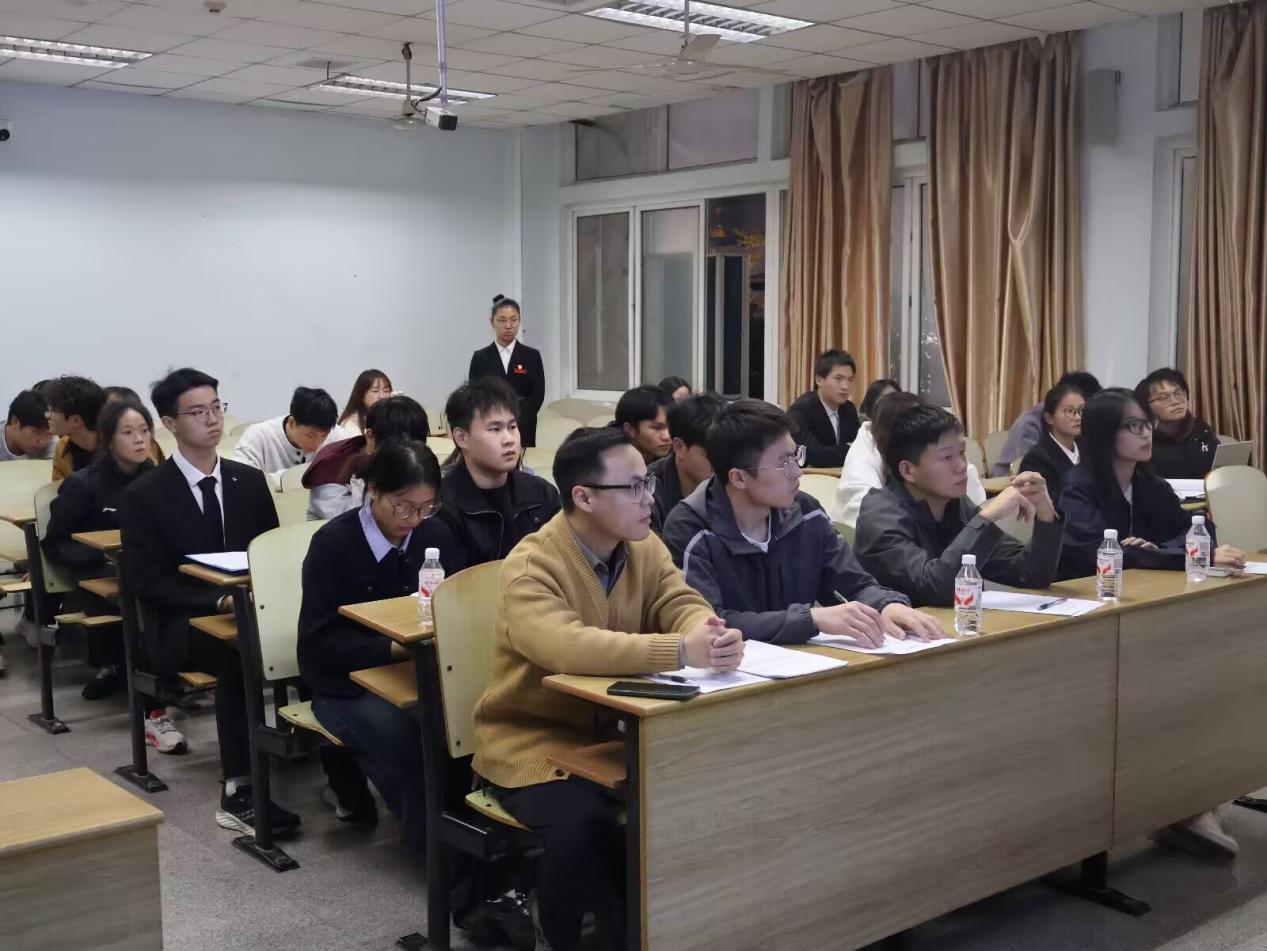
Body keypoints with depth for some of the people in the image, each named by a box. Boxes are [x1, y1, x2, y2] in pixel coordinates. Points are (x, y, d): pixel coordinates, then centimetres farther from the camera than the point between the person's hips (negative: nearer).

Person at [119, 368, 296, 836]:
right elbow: (145, 581, -9)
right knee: (239, 652, -38)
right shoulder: (143, 495, -4)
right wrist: (218, 600, -22)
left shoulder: (250, 481, 9)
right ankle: (238, 792, -34)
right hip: (180, 623, -4)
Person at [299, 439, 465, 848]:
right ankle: (435, 841, -14)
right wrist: (394, 648, -30)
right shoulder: (333, 543, -13)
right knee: (406, 736, -33)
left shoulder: (437, 534, 1)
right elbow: (321, 642, -16)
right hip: (347, 683, -4)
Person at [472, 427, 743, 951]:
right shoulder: (532, 564, -21)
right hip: (536, 736, -6)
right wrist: (680, 651, -45)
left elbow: (683, 607, -8)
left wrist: (714, 634, -34)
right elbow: (565, 646, -38)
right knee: (583, 826, -32)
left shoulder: (644, 547, 2)